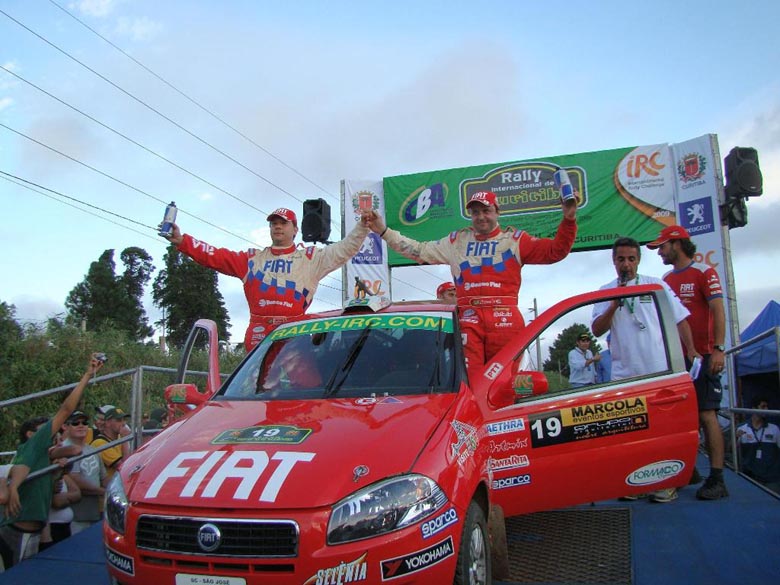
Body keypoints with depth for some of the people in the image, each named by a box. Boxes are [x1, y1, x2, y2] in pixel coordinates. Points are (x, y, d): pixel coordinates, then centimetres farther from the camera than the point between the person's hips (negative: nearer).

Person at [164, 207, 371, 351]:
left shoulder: (311, 258, 16)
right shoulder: (253, 258, 20)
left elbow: (345, 249, 12)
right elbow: (216, 256, 14)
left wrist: (362, 227, -1)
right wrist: (182, 241, 5)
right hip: (259, 333, 1)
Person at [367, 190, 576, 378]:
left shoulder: (514, 239, 14)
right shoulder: (456, 241, 22)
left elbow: (555, 252, 6)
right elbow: (420, 251, 24)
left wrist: (568, 221, -8)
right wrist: (384, 231, 21)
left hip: (505, 318, -1)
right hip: (469, 318, 1)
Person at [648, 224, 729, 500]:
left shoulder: (704, 273, -2)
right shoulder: (666, 279, 17)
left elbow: (718, 311, -9)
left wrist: (718, 349, -18)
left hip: (702, 356, -6)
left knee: (706, 415, -8)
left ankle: (717, 479, -4)